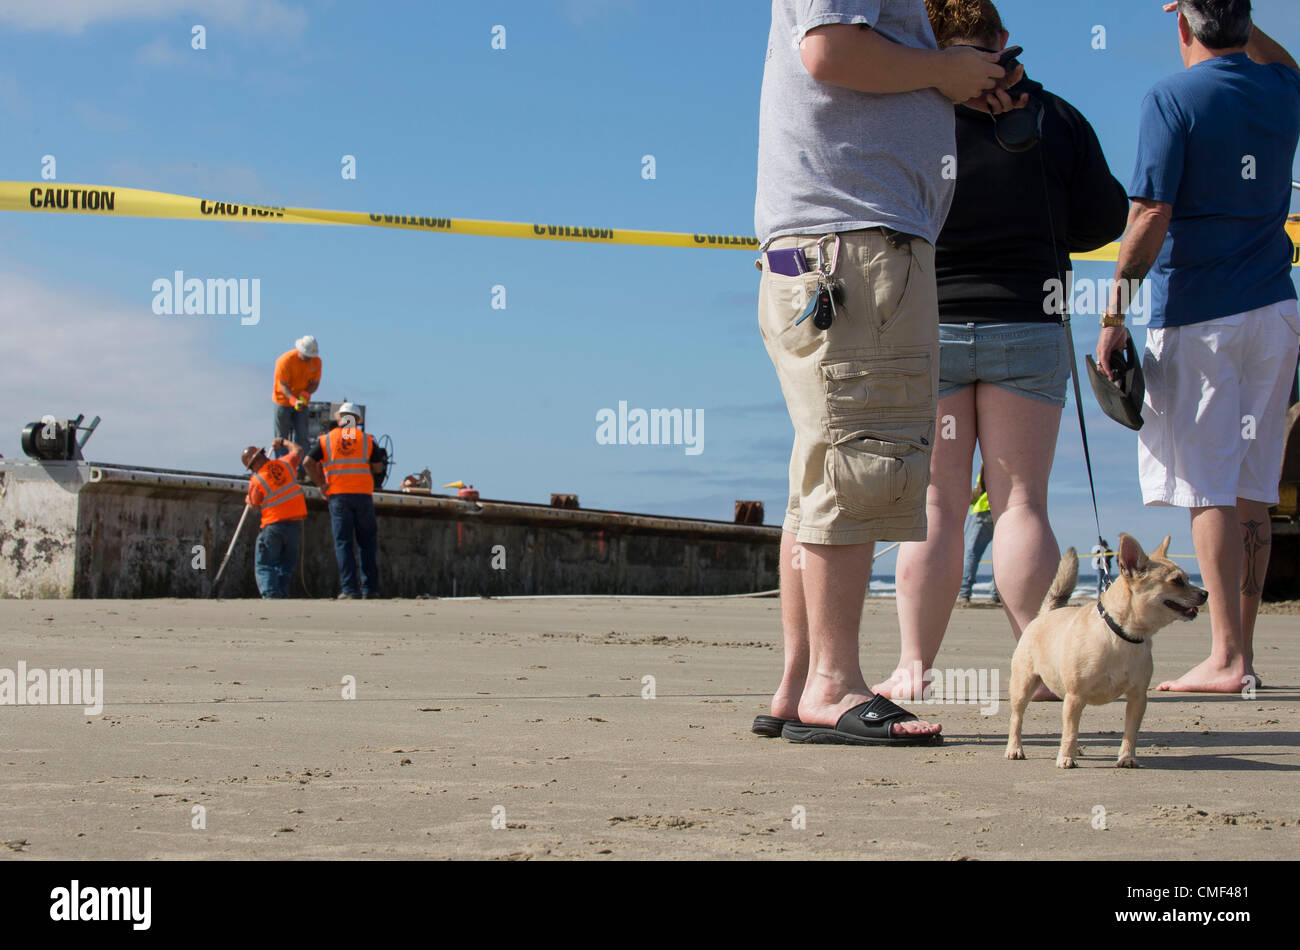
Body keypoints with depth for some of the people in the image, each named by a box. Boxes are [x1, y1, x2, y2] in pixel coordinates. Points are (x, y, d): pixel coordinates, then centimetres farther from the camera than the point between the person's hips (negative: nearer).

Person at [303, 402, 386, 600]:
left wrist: (320, 484, 3)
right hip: (363, 495, 0)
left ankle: (349, 589, -7)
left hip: (338, 496, 0)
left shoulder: (326, 439, 8)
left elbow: (308, 462, -3)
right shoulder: (367, 439, 7)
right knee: (368, 542, 8)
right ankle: (369, 588, 4)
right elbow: (378, 467, 3)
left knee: (343, 542, 0)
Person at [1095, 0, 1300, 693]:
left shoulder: (1172, 98, -9)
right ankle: (1243, 653, 12)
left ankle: (1226, 658, -8)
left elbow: (1150, 216, -14)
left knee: (1208, 489, -5)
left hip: (1195, 313, -6)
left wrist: (1114, 316, -10)